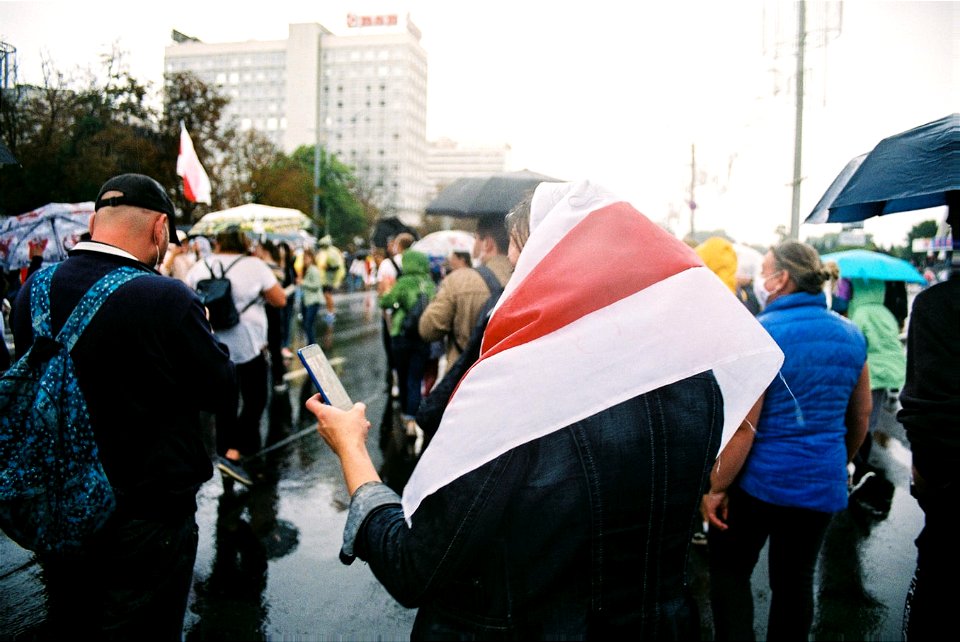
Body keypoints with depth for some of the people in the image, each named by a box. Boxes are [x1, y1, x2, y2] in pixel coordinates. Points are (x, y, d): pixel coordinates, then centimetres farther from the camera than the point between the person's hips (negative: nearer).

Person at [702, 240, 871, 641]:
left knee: (728, 571, 11)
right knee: (795, 580, 16)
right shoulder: (850, 335, 3)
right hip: (822, 486, 6)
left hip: (759, 480, -6)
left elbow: (743, 426, -20)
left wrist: (716, 487, -13)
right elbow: (861, 414, 14)